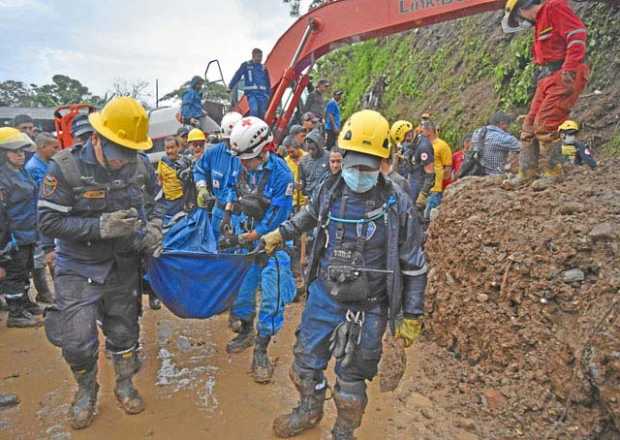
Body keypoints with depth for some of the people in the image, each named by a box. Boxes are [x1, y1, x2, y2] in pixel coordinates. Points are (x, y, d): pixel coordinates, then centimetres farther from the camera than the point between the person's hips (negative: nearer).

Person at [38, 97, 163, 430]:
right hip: (79, 269, -2)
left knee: (124, 331, 15)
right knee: (78, 342, 1)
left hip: (124, 267, 3)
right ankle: (86, 391, 31)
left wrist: (153, 227, -9)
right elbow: (48, 221, -19)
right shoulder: (66, 168, -19)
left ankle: (124, 385, 39)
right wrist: (100, 227, -30)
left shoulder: (139, 166, -9)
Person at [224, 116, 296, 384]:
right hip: (248, 237, 6)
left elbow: (277, 217, -20)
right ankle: (246, 332, 37)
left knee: (271, 297, -5)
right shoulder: (244, 169, 0)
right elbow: (235, 200, 15)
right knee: (241, 286, 14)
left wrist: (249, 237, -15)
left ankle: (261, 350, 7)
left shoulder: (280, 173, -20)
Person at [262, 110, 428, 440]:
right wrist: (280, 233, 23)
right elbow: (311, 215, 20)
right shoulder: (330, 189, -6)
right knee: (306, 358, 19)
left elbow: (413, 265, -8)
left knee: (351, 375, 13)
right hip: (324, 294, 4)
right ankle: (309, 411, 49)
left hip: (368, 307, -3)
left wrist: (412, 316, -5)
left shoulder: (397, 204, -15)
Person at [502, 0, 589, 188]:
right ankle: (527, 172, 7)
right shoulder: (541, 21, 24)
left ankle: (552, 172, -6)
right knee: (530, 125, 4)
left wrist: (569, 69, -23)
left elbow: (578, 35, -15)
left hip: (563, 77, -9)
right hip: (548, 79, 9)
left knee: (544, 125, -15)